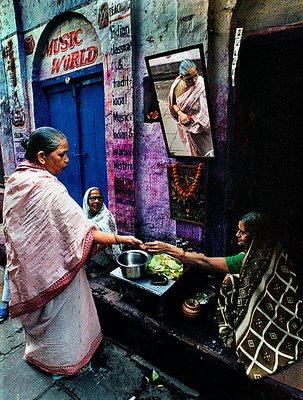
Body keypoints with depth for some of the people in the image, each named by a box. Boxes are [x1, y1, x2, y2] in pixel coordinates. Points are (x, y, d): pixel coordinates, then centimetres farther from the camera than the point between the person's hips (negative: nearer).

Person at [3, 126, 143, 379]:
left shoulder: (14, 181, -2)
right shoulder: (50, 189, -28)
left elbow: (10, 224, 10)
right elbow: (85, 233, -28)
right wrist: (121, 239, -20)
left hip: (25, 267, 8)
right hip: (53, 269, -8)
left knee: (39, 313, 29)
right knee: (60, 317, 16)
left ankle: (36, 353, 53)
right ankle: (63, 362, 39)